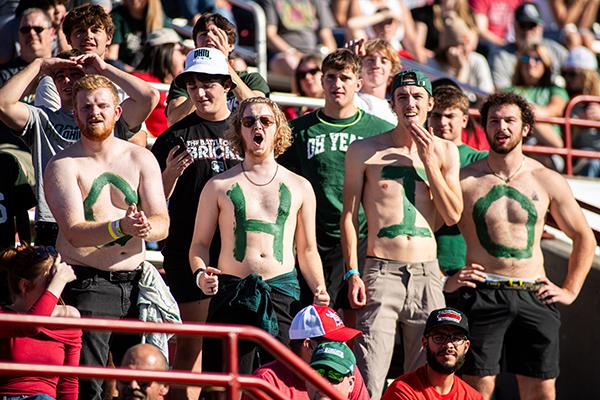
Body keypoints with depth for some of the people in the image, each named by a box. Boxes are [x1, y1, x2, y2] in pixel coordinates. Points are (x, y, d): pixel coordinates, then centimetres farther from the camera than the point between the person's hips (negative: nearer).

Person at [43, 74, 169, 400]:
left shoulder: (140, 159, 9)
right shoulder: (63, 165, -3)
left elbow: (162, 224, 2)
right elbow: (75, 232, -13)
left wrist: (146, 227, -22)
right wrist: (120, 227, -30)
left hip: (135, 284, 4)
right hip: (86, 285, -4)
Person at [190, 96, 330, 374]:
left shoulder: (299, 188, 15)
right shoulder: (219, 186, 11)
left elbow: (307, 250, 18)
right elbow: (200, 243, 11)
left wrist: (319, 288, 2)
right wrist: (200, 274, -9)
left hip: (283, 291, 1)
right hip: (232, 294, -1)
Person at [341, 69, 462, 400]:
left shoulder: (445, 151, 10)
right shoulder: (365, 150, 2)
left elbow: (452, 216, 3)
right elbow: (349, 214, 3)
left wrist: (429, 160, -3)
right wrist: (352, 272, -5)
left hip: (427, 274, 3)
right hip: (381, 273, -3)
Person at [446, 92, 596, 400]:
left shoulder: (548, 181, 8)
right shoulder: (465, 180, 1)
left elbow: (584, 238, 18)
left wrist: (570, 290, 11)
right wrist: (444, 281, -4)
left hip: (534, 297, 2)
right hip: (482, 295, -2)